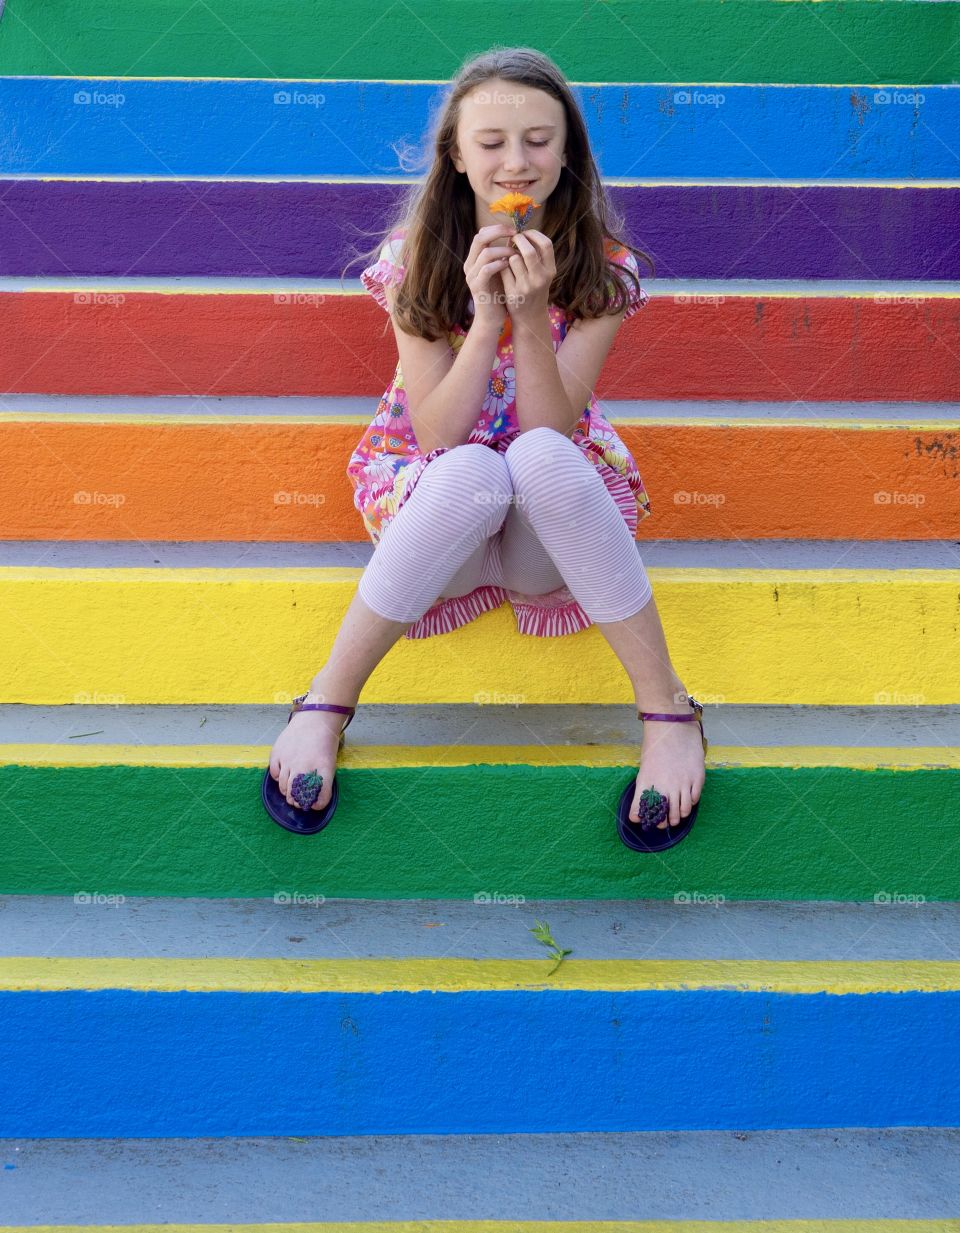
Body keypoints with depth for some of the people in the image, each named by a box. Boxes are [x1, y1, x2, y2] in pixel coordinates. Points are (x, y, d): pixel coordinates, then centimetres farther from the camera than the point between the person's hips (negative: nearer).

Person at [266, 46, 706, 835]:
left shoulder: (602, 268, -7)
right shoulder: (415, 258, -7)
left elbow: (551, 432, -16)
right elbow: (437, 432, -15)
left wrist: (532, 315, -28)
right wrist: (487, 312, -26)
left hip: (551, 528, 0)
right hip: (434, 496, 0)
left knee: (539, 458, -36)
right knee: (473, 473, -37)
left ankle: (666, 707, -26)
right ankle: (326, 703, -23)